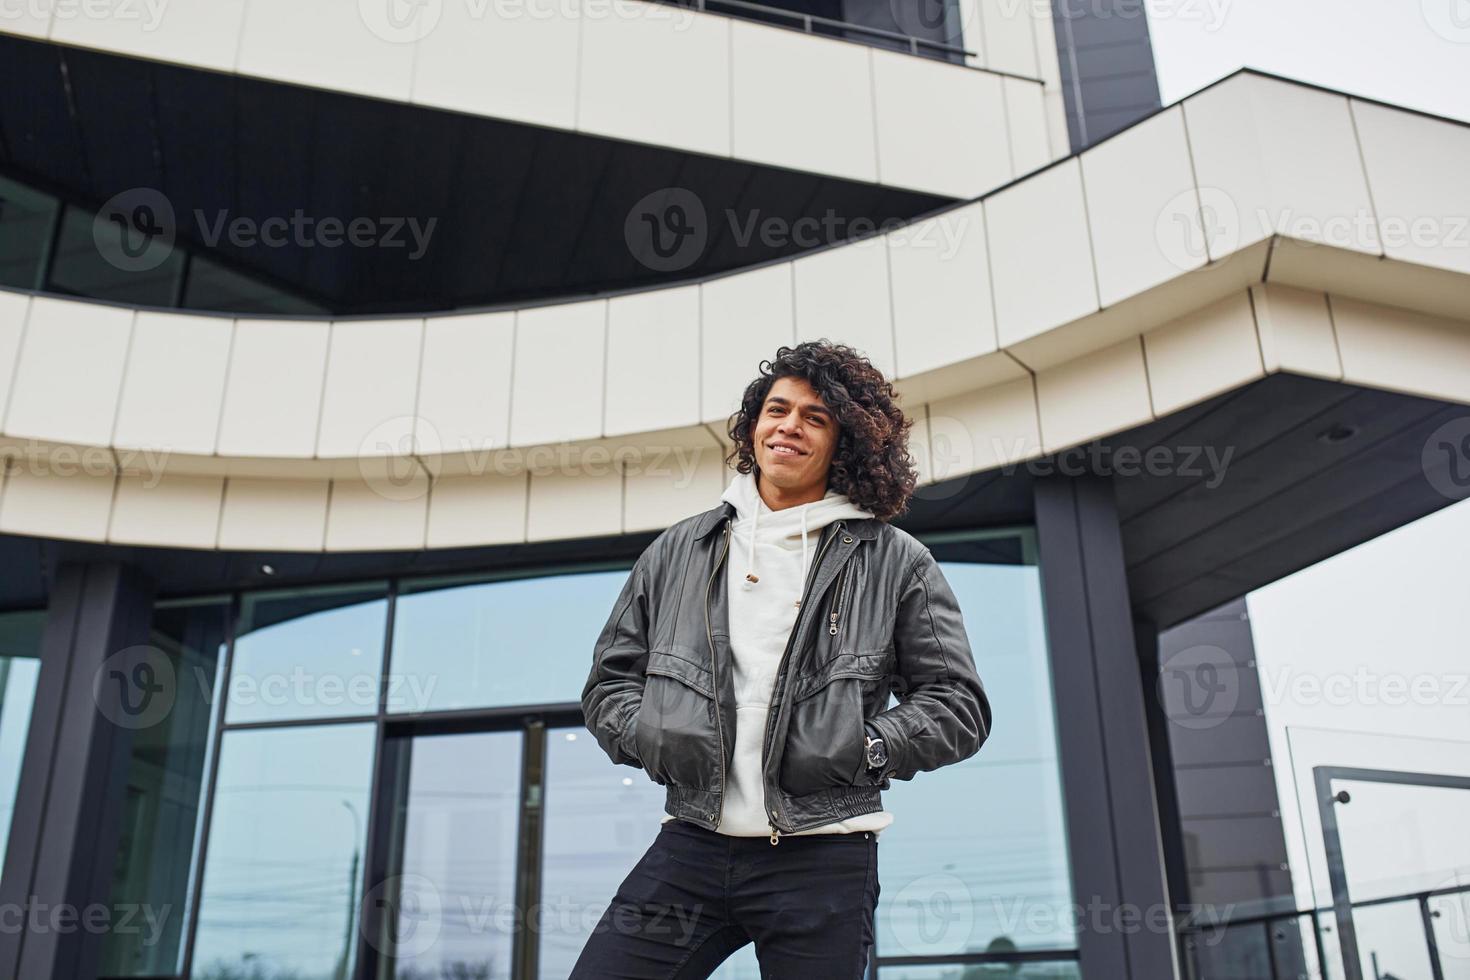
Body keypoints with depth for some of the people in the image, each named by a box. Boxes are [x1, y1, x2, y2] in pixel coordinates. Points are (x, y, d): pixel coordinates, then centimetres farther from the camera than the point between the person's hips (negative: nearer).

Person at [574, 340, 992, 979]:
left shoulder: (894, 562, 6)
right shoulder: (678, 552, 13)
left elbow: (959, 706, 6)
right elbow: (609, 679, 18)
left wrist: (865, 747, -10)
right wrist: (645, 734, -3)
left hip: (823, 860, -2)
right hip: (690, 846, 2)